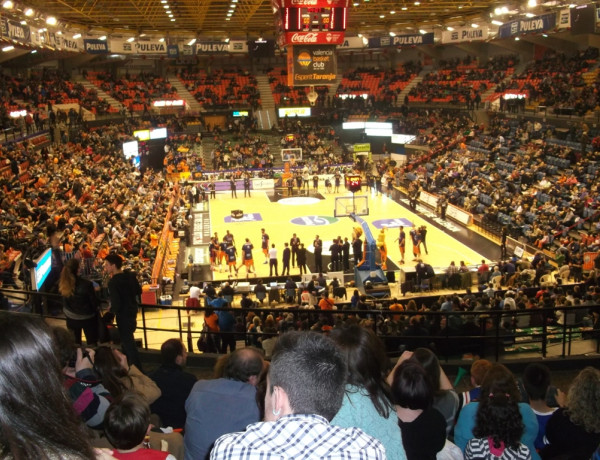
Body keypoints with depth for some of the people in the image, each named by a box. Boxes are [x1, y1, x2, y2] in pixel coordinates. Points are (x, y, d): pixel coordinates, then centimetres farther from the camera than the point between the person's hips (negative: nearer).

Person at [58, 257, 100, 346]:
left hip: (71, 318, 4)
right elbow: (94, 302, -17)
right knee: (91, 342, 12)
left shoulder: (62, 283, -18)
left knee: (75, 343, 21)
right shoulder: (86, 284, -30)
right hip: (87, 317, -4)